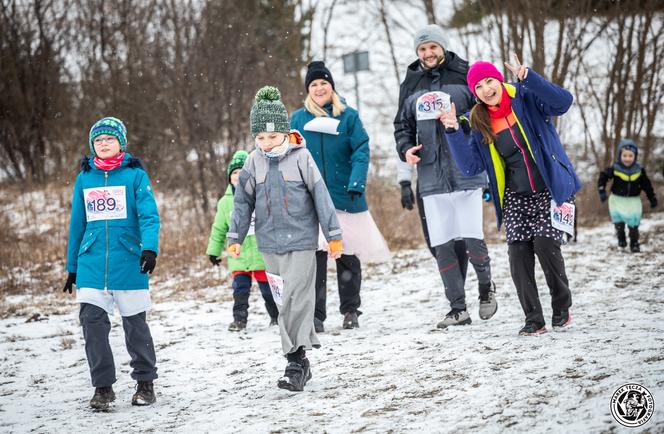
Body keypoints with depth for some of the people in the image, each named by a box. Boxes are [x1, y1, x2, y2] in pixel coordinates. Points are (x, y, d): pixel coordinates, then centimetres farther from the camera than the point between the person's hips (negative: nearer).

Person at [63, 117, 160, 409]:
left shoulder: (135, 174, 0)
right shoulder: (85, 177, 11)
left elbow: (149, 215, -9)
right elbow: (77, 223, 16)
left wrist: (150, 248, -25)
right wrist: (72, 266, 17)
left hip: (128, 262, -3)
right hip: (91, 263, 3)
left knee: (134, 322, 6)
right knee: (92, 320, -9)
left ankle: (145, 382, 23)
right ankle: (103, 387, 0)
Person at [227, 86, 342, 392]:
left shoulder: (300, 157, -7)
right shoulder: (254, 161, 3)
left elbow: (320, 196, -4)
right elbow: (243, 201, 9)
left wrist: (333, 235, -3)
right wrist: (235, 237, 4)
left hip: (301, 240, -4)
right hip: (270, 243, 4)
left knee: (297, 299, -10)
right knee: (284, 301, 7)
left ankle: (296, 360, -6)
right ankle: (301, 360, 15)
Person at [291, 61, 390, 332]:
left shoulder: (348, 116, 3)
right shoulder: (298, 119, 6)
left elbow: (361, 151, -5)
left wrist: (356, 184, -17)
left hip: (345, 197, 0)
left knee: (348, 256, 7)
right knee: (314, 256, -6)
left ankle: (350, 311, 21)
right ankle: (315, 315, -2)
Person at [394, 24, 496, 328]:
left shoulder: (464, 75, 0)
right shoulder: (410, 84, 13)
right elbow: (402, 125, 20)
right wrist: (406, 148, 2)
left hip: (466, 173, -4)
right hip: (430, 176, 4)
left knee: (472, 237, -9)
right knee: (441, 244, 2)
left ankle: (486, 287, 19)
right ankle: (458, 309, 11)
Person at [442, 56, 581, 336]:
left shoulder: (526, 99, -4)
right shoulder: (479, 124, 5)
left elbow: (563, 102, -21)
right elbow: (471, 166, -2)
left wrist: (528, 77, -31)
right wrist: (454, 131, -13)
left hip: (550, 190, -3)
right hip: (515, 198, 4)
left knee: (546, 245, -15)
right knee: (518, 255, -7)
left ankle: (562, 308, 5)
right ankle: (534, 319, 3)